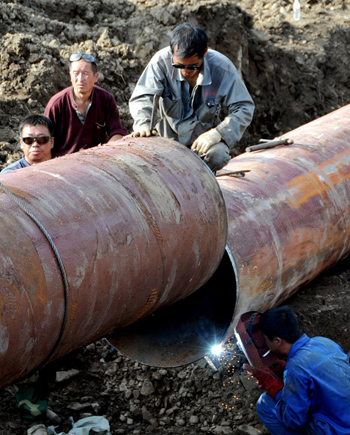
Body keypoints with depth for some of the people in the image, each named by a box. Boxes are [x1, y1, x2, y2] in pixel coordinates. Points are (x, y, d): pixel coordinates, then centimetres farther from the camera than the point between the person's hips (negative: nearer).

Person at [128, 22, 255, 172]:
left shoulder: (222, 68, -17)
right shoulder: (161, 61, -17)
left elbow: (244, 108, -12)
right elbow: (141, 98, -16)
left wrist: (217, 134, -28)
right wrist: (142, 123, -39)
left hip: (204, 137, -1)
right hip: (168, 136, 1)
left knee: (218, 156, -33)